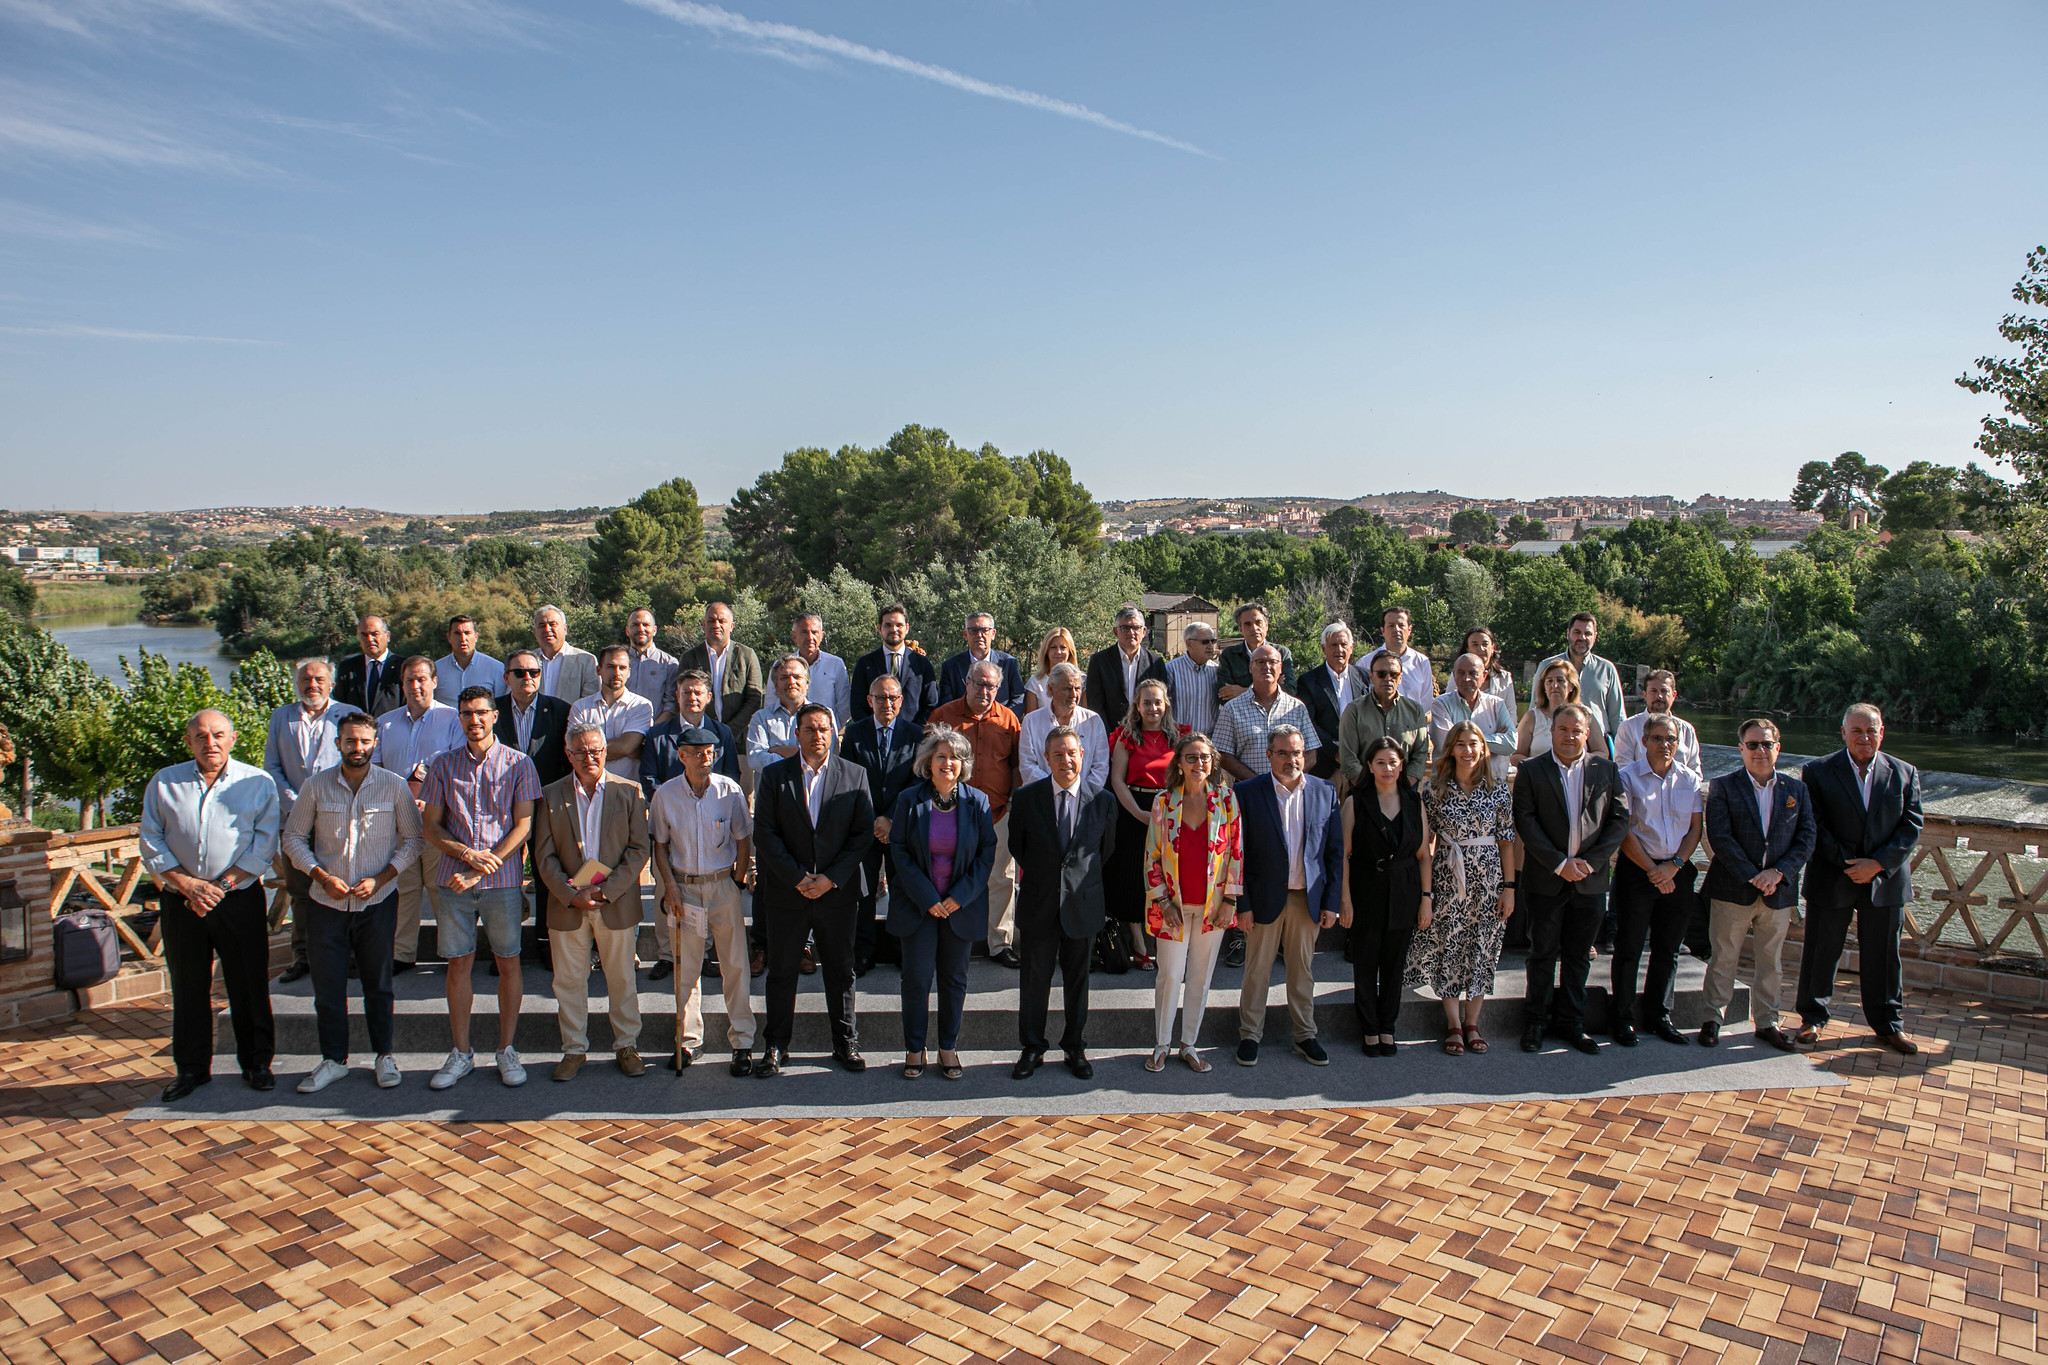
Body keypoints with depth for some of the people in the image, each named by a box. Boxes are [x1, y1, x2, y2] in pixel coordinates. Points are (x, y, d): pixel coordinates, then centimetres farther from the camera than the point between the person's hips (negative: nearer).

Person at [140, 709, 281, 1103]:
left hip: (240, 900, -2)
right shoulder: (163, 783, 6)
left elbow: (264, 844, -4)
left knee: (249, 985, 4)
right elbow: (151, 841, 3)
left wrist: (222, 885, -13)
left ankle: (256, 1062, 17)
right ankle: (191, 1067, 24)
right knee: (188, 986, 10)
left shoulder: (258, 783, 0)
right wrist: (187, 885, -10)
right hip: (181, 903, 2)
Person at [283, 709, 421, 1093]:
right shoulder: (316, 785, -2)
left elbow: (413, 840, 1)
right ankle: (334, 1059, 22)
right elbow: (294, 838, 5)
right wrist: (322, 877, -9)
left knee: (378, 982, 9)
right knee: (327, 985, 7)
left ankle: (384, 1055, 23)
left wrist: (380, 878, -11)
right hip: (326, 903, 1)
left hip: (377, 903, -1)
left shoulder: (394, 786, -4)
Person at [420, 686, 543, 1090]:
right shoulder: (443, 765, 8)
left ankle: (507, 1050, 16)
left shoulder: (518, 764, 1)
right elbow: (429, 826, 7)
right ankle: (460, 1053, 18)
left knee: (508, 964, 4)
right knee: (458, 965, 7)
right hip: (454, 880, 2)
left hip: (502, 880, -2)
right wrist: (468, 854, -11)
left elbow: (523, 825, -4)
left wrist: (482, 868, -12)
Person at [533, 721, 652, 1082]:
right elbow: (544, 855, 0)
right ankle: (574, 1049, 23)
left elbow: (639, 849, -3)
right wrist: (570, 894, -12)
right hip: (566, 903, 1)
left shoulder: (629, 792, 0)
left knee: (622, 978, 8)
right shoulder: (551, 795, 3)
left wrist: (607, 890, -13)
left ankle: (626, 1045, 23)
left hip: (617, 902, -1)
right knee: (569, 981, 9)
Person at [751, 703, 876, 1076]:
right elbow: (764, 834, -5)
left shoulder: (854, 776, 1)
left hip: (838, 893, 0)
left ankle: (845, 1044, 24)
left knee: (841, 971, 10)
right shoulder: (774, 776, 0)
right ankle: (776, 1046, 23)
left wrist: (830, 878, -11)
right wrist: (797, 877, -13)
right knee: (781, 972, 9)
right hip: (786, 893, 0)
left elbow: (863, 834, -2)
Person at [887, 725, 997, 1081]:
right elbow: (899, 850, -4)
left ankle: (948, 1048, 22)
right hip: (917, 904, -1)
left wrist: (959, 897, -10)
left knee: (954, 978, 8)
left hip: (962, 905, 1)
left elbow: (987, 853, -1)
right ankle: (914, 1050, 15)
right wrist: (927, 898, -11)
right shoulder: (908, 800, -3)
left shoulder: (977, 802, -1)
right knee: (916, 978, 1)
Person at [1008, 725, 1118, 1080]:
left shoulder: (1103, 800, -4)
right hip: (1038, 904, 0)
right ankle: (1032, 1049, 25)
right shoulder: (1027, 797, -5)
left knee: (1078, 981, 12)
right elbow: (1016, 845, 8)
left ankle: (1075, 1048, 28)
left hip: (1083, 904, 0)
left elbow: (1107, 851, 9)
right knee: (1034, 979, 9)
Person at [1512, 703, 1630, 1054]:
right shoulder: (1531, 771, -1)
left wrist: (1591, 861, -10)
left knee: (1578, 955, 11)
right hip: (1546, 879, -2)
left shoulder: (1606, 770, 5)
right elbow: (1526, 822, -8)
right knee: (1543, 954, 7)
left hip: (1590, 880, 2)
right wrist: (1559, 864, -15)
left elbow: (1620, 819, 1)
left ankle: (1570, 1022, 24)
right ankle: (1536, 1021, 20)